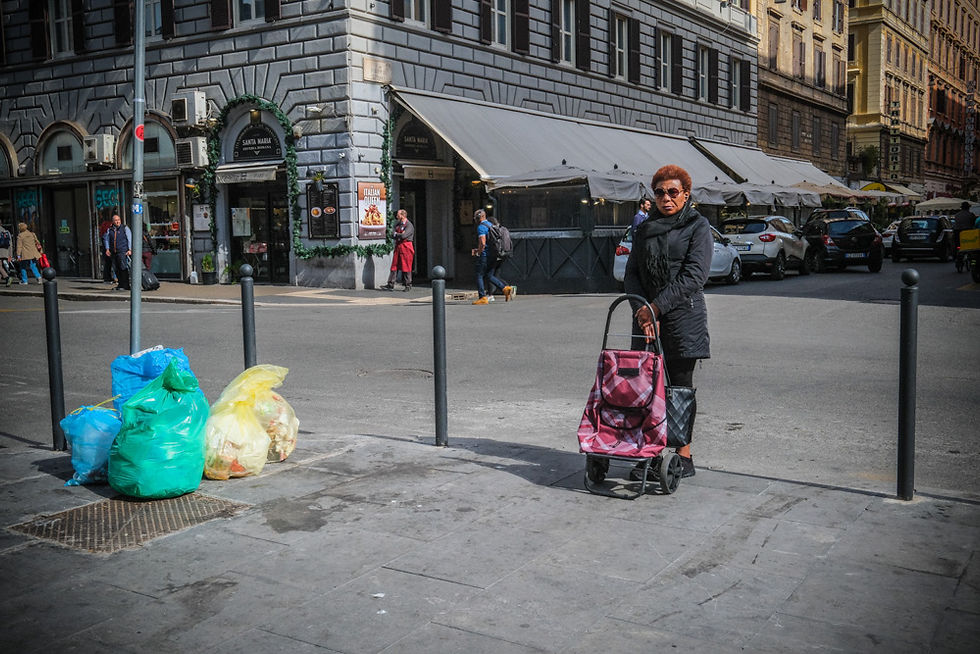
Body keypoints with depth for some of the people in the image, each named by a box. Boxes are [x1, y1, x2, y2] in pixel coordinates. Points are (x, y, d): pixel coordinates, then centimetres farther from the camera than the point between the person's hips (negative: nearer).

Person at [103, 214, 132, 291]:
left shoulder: (125, 228, 2)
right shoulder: (110, 230, 13)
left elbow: (130, 239, -1)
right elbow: (106, 240, 23)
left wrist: (130, 250, -10)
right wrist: (107, 249, 9)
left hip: (123, 252, -5)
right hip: (114, 253, 5)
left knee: (123, 268, -12)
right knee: (117, 269, 6)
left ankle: (125, 286, -10)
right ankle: (120, 284, 16)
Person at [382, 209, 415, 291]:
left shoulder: (409, 225, -10)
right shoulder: (398, 224, 15)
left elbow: (403, 236, -21)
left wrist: (396, 234, -3)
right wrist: (400, 234, -9)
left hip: (406, 248, -7)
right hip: (398, 247, 7)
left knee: (406, 267, -2)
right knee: (394, 266, 4)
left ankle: (408, 286, 8)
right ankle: (390, 285, 5)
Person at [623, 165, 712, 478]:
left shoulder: (697, 226, 0)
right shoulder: (644, 229, 14)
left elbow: (694, 275, -12)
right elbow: (631, 274, 9)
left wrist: (657, 306, -15)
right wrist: (642, 312, -7)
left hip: (683, 316, -4)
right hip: (647, 316, 4)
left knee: (680, 383, 0)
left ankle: (684, 455, 7)